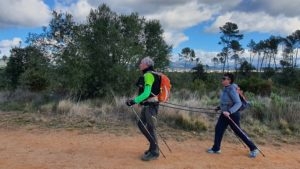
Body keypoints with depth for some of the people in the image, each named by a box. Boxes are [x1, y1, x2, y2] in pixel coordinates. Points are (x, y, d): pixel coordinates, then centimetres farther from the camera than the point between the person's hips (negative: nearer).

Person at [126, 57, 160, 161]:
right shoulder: (147, 75, 15)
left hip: (151, 105, -10)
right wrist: (137, 100, 24)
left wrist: (134, 101, -27)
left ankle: (154, 152, 10)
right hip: (147, 105, 10)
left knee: (150, 128, -3)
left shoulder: (148, 75, -15)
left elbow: (147, 93, -24)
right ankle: (153, 145, 27)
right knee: (141, 124, 15)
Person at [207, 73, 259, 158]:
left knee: (239, 132, 3)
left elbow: (238, 103, -29)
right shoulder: (225, 88, 4)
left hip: (232, 114, -9)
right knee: (218, 129, 9)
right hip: (225, 113, 9)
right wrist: (220, 107, 27)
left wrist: (229, 112, -38)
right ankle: (216, 148, 23)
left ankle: (253, 149, 20)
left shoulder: (231, 89, -23)